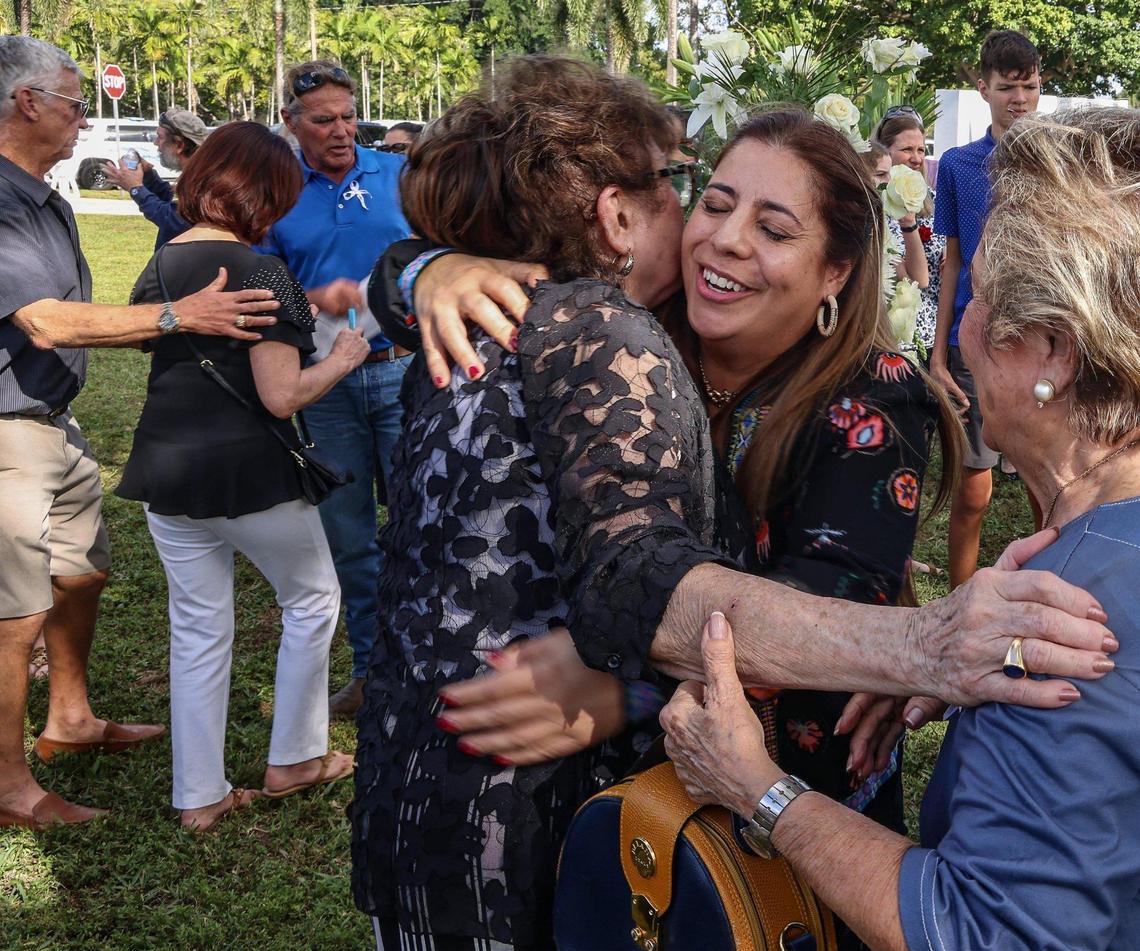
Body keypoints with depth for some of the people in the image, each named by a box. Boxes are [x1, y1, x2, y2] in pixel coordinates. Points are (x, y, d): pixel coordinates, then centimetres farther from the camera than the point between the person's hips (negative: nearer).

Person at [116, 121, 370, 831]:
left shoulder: (159, 267, 6)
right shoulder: (261, 273, -16)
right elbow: (281, 396, -20)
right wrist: (343, 360, -3)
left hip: (166, 475, 7)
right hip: (249, 473, -6)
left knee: (198, 628, 14)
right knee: (312, 600, 16)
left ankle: (200, 795, 20)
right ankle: (295, 760, 25)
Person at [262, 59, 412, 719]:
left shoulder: (397, 172, 4)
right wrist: (315, 299, -14)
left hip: (403, 371, -1)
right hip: (325, 384, 2)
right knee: (348, 534, 10)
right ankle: (371, 667, 24)